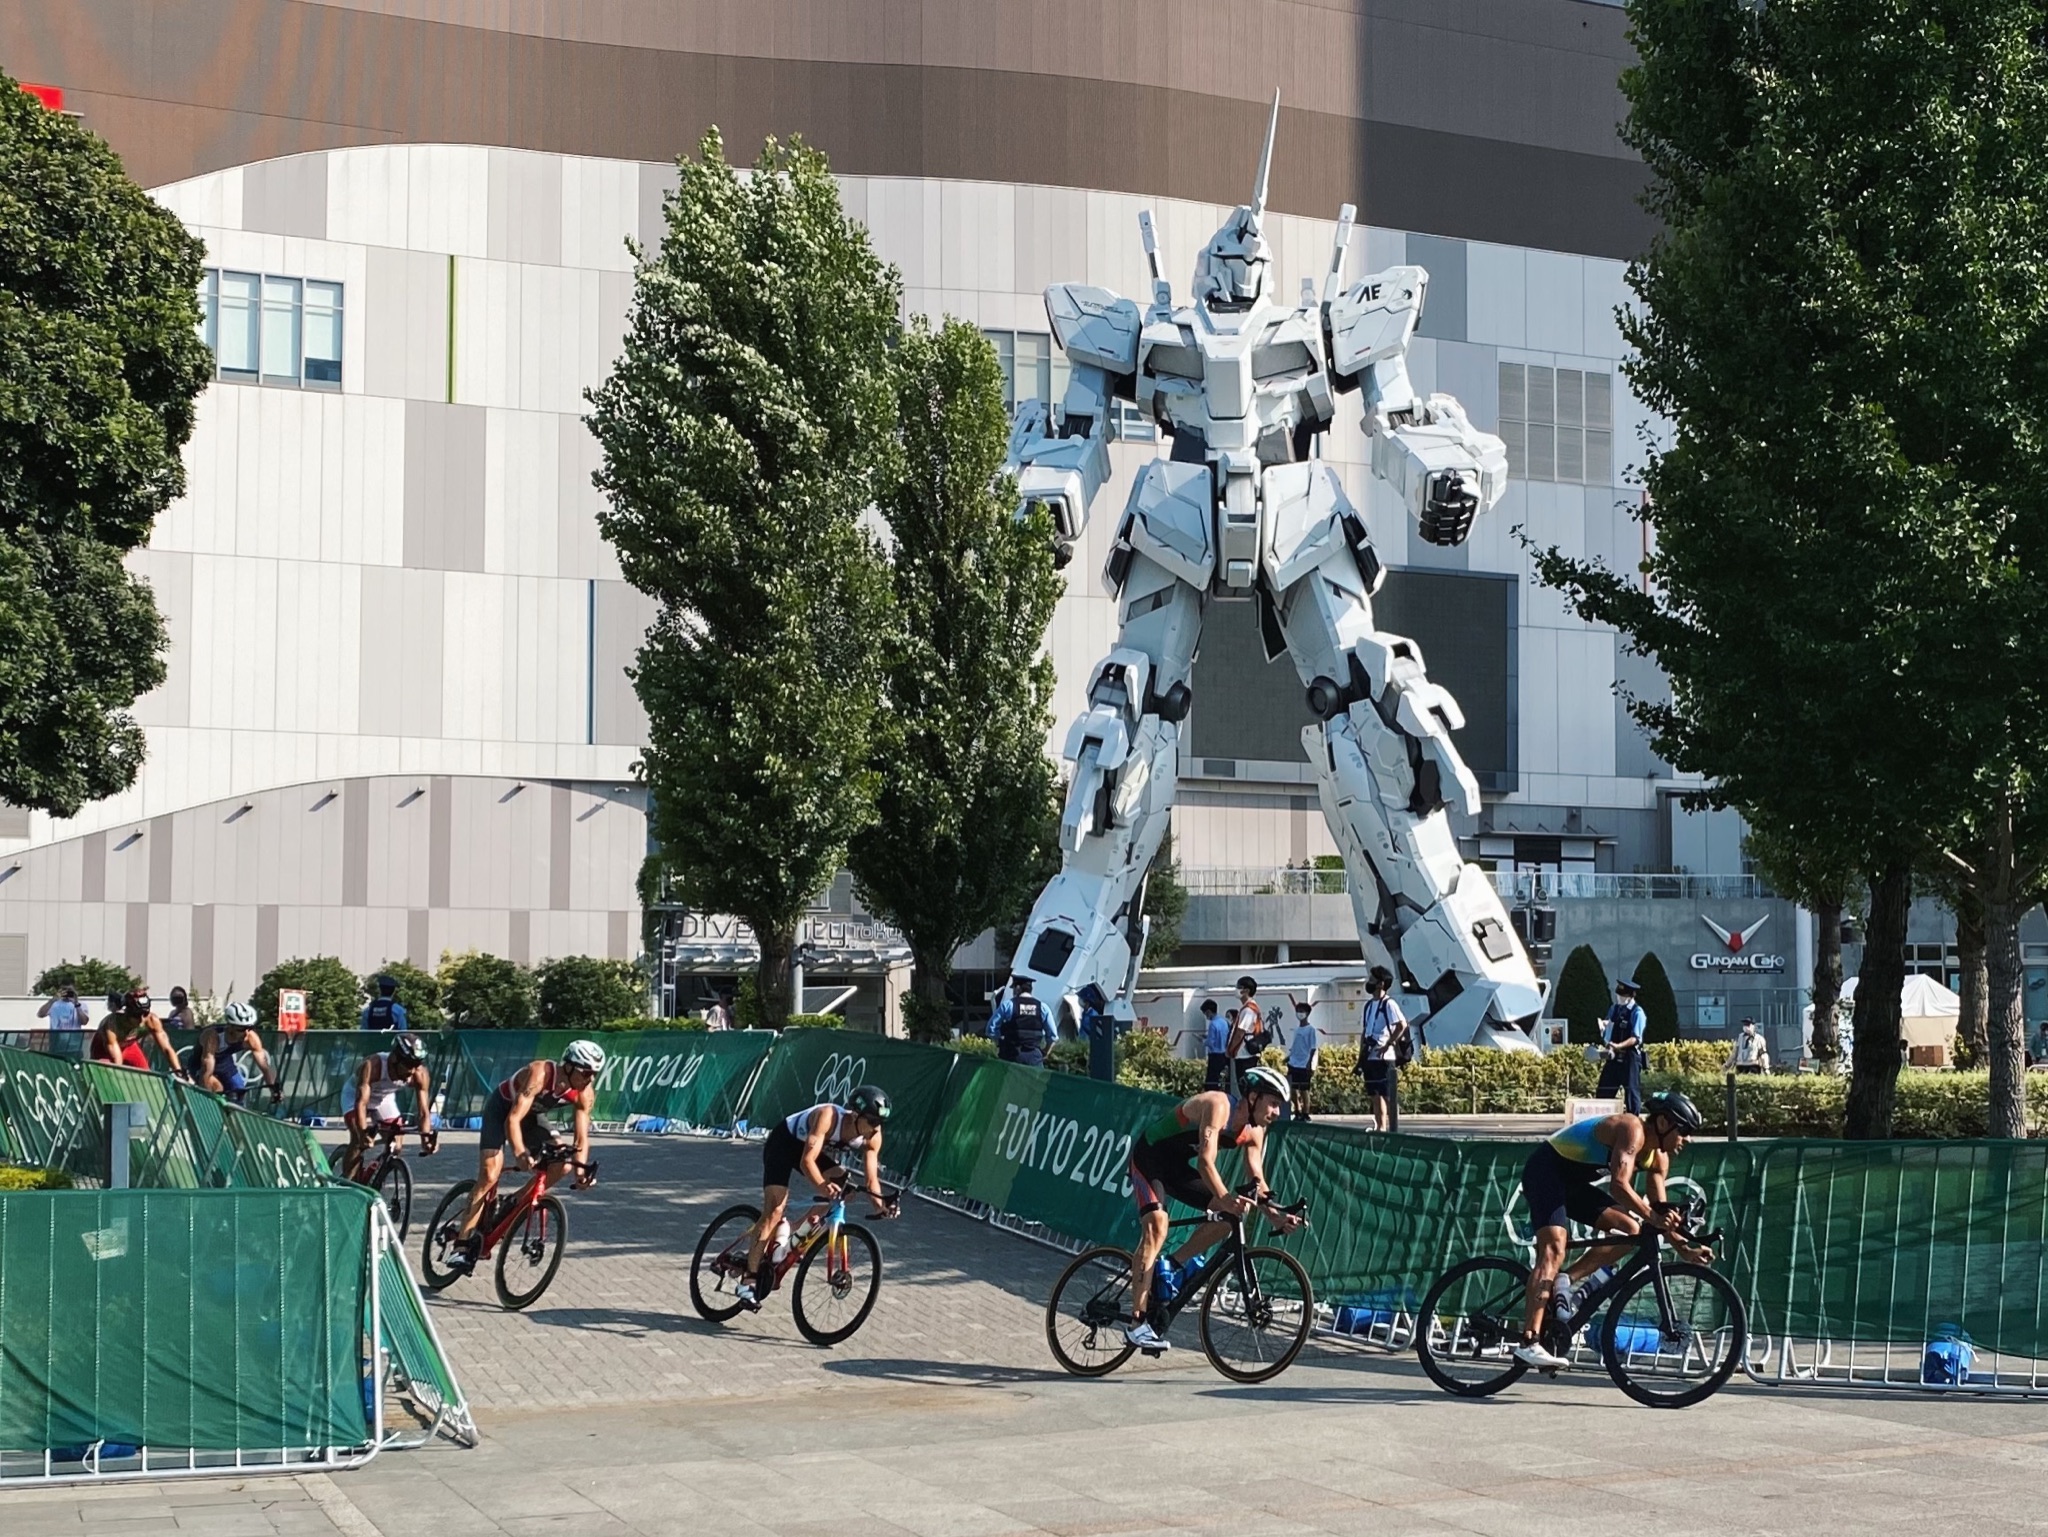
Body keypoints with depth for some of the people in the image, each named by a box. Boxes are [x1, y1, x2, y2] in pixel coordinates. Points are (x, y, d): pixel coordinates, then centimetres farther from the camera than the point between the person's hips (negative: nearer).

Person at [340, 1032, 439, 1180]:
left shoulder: (420, 1075, -29)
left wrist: (426, 1136, -46)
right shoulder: (372, 1066, -41)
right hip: (356, 1093, -4)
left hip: (385, 1097, 4)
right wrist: (363, 1133, -61)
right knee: (358, 1141, -26)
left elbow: (424, 1112, -29)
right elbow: (361, 1103, -47)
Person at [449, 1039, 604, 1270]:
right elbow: (513, 1118, -42)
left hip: (532, 1117, 5)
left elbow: (582, 1137, -18)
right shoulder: (540, 1074, -37)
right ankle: (461, 1246, -19)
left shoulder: (585, 1093, -21)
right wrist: (519, 1152, -58)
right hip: (501, 1109, -5)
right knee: (489, 1175, -19)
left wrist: (581, 1169, -35)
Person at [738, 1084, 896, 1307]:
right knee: (775, 1211, -18)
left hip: (813, 1148, 6)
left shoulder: (872, 1136, -20)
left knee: (842, 1183, -18)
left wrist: (880, 1207, -38)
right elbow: (807, 1160, -44)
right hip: (783, 1143, -6)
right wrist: (821, 1186, -62)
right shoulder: (828, 1116, -38)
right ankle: (748, 1282, -18)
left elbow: (872, 1179, -19)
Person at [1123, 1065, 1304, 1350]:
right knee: (1157, 1225, -27)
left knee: (1230, 1214, -5)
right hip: (1149, 1158, -8)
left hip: (1178, 1167, 8)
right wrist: (1225, 1198, -50)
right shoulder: (1218, 1105, -27)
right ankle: (1137, 1323, -30)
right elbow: (1206, 1161, -37)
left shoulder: (1254, 1131, -2)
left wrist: (1275, 1216, -17)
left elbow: (1256, 1180, -1)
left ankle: (1175, 1264, 11)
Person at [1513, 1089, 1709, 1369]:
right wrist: (1653, 1218, -42)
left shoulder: (1658, 1156, 4)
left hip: (1573, 1182, 10)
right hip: (1545, 1170, -10)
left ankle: (1567, 1280, -7)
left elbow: (1660, 1209, 5)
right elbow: (1619, 1185, -35)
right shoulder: (1633, 1129, -23)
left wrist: (1685, 1249, -5)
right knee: (1554, 1248, -25)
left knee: (1630, 1229, -4)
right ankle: (1528, 1343, -35)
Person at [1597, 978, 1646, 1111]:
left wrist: (1618, 1046, -29)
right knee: (1604, 1090, 7)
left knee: (1631, 1091, 0)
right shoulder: (1615, 1009, 10)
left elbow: (1635, 1038, -17)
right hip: (1614, 1056, 7)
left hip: (1630, 1057, -7)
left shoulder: (1637, 1012, -10)